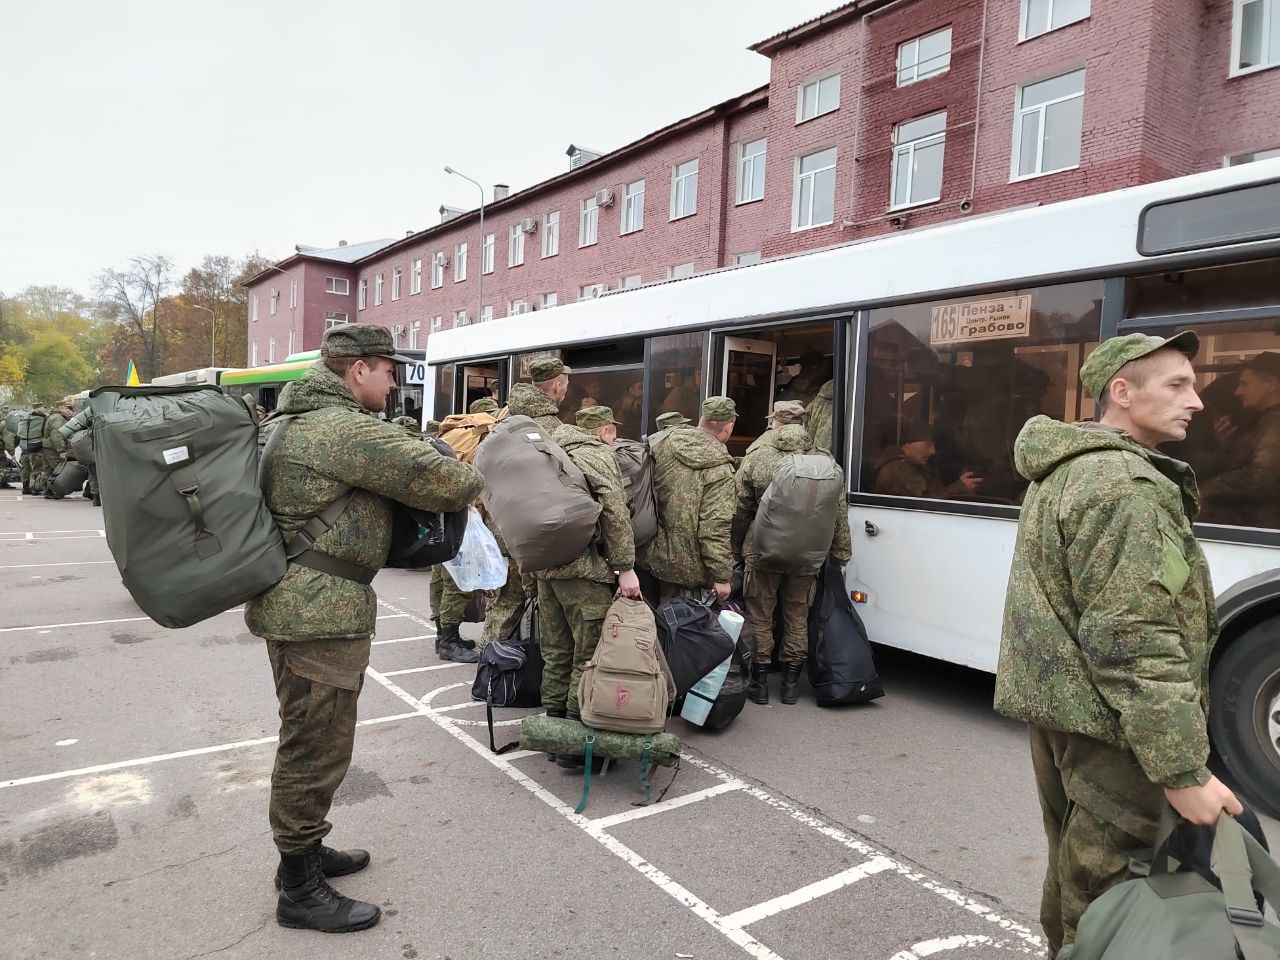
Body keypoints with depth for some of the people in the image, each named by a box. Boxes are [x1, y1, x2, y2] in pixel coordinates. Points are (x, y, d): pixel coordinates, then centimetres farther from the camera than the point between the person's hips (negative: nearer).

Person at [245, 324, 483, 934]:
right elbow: (443, 481, -20)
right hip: (321, 608, -11)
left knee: (306, 739, 22)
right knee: (317, 747, 2)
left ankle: (304, 851, 39)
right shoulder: (350, 430, -19)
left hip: (291, 601, 11)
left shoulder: (296, 421, 13)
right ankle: (300, 891, 17)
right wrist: (474, 483, 2)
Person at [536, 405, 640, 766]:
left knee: (556, 655, 16)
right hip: (583, 567, -8)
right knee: (589, 658, -1)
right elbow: (615, 511, -14)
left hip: (544, 564, 8)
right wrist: (625, 567, -15)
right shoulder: (600, 455, -3)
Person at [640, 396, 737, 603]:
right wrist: (722, 577, -15)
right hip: (691, 568, -6)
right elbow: (715, 529, -23)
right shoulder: (720, 471, -21)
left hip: (658, 560, 6)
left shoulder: (663, 445, -2)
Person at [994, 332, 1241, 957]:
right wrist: (1183, 769, -21)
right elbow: (1133, 644, -25)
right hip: (1105, 723, -10)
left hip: (1055, 701, 10)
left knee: (1075, 871, 23)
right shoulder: (1123, 487, -19)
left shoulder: (1062, 472, 13)